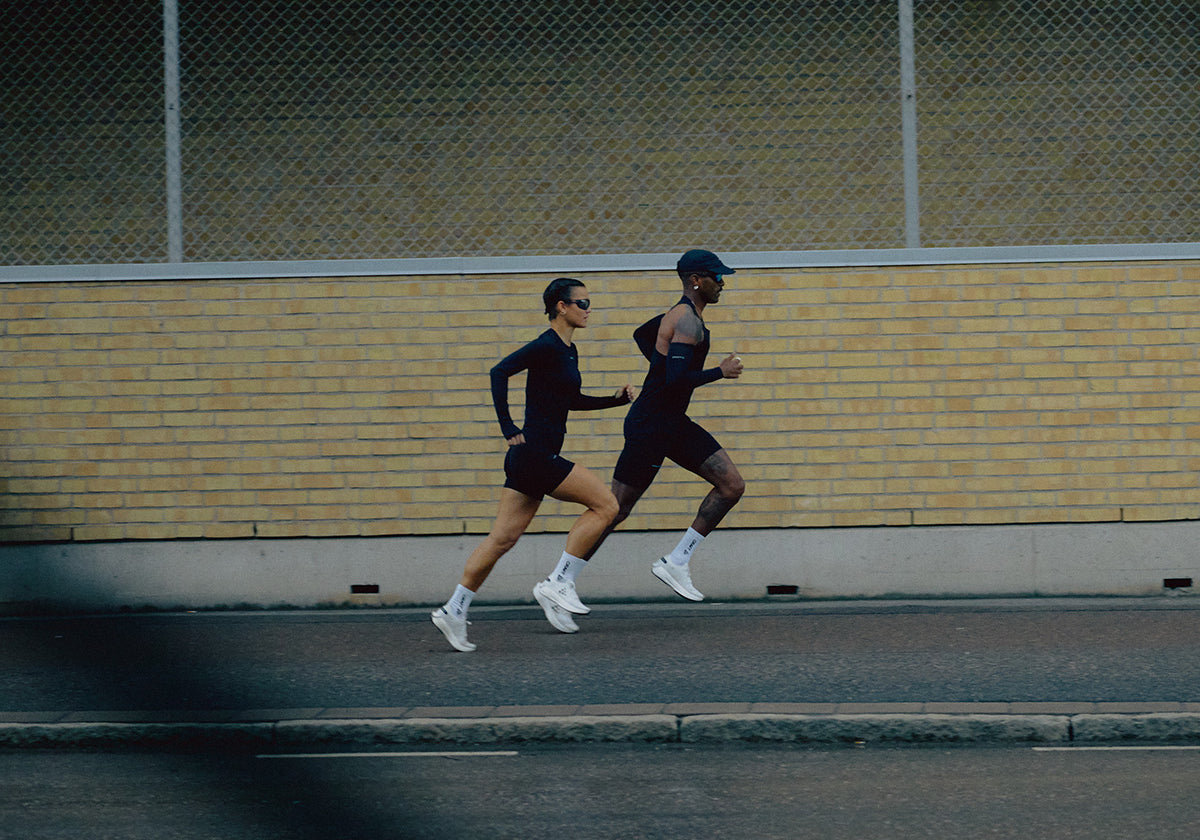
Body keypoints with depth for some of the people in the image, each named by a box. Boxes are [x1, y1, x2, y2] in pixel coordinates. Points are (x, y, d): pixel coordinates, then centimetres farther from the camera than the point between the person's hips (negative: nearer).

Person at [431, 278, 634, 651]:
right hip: (535, 452, -9)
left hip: (536, 457, 9)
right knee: (605, 504, -7)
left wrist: (615, 400, 20)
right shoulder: (547, 347, -13)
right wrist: (509, 430, -20)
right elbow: (500, 372, -22)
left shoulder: (568, 351, 16)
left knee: (503, 537, 8)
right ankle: (558, 583, -5)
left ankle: (454, 610, 8)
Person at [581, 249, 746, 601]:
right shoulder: (687, 321, -19)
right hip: (649, 427, -10)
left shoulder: (682, 314, 13)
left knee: (732, 486, 2)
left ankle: (676, 562, 4)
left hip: (674, 424, 10)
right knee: (615, 510, -4)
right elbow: (677, 381, -28)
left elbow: (641, 334, 30)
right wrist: (720, 372, -16)